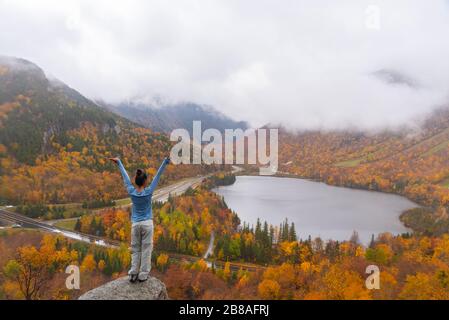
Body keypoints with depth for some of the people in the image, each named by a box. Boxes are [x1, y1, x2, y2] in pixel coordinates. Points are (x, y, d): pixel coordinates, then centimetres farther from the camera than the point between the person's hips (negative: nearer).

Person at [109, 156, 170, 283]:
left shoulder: (131, 191, -5)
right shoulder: (148, 191, -10)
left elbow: (125, 176, 5)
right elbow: (158, 175, -11)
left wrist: (119, 163, 16)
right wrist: (165, 162, -10)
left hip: (135, 224, 2)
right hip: (147, 224, -2)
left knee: (135, 250, 10)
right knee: (146, 249, 3)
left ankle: (133, 274, 7)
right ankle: (143, 275, 3)